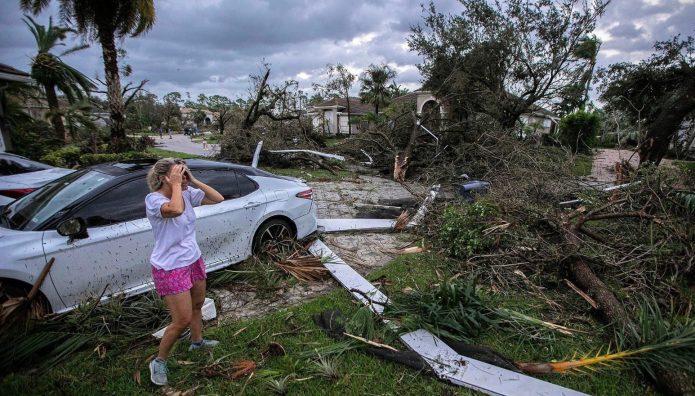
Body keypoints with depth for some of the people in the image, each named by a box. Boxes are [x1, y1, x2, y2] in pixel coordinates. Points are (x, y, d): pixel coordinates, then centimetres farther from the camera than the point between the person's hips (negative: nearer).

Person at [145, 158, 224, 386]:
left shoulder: (188, 193, -3)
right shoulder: (153, 199, -22)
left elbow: (218, 199, -4)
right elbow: (176, 210, -43)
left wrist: (193, 181, -11)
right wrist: (176, 185, -28)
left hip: (194, 261, 7)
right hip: (170, 268, -7)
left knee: (197, 305, 24)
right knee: (183, 320, -1)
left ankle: (197, 341, 50)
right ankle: (159, 361, 24)